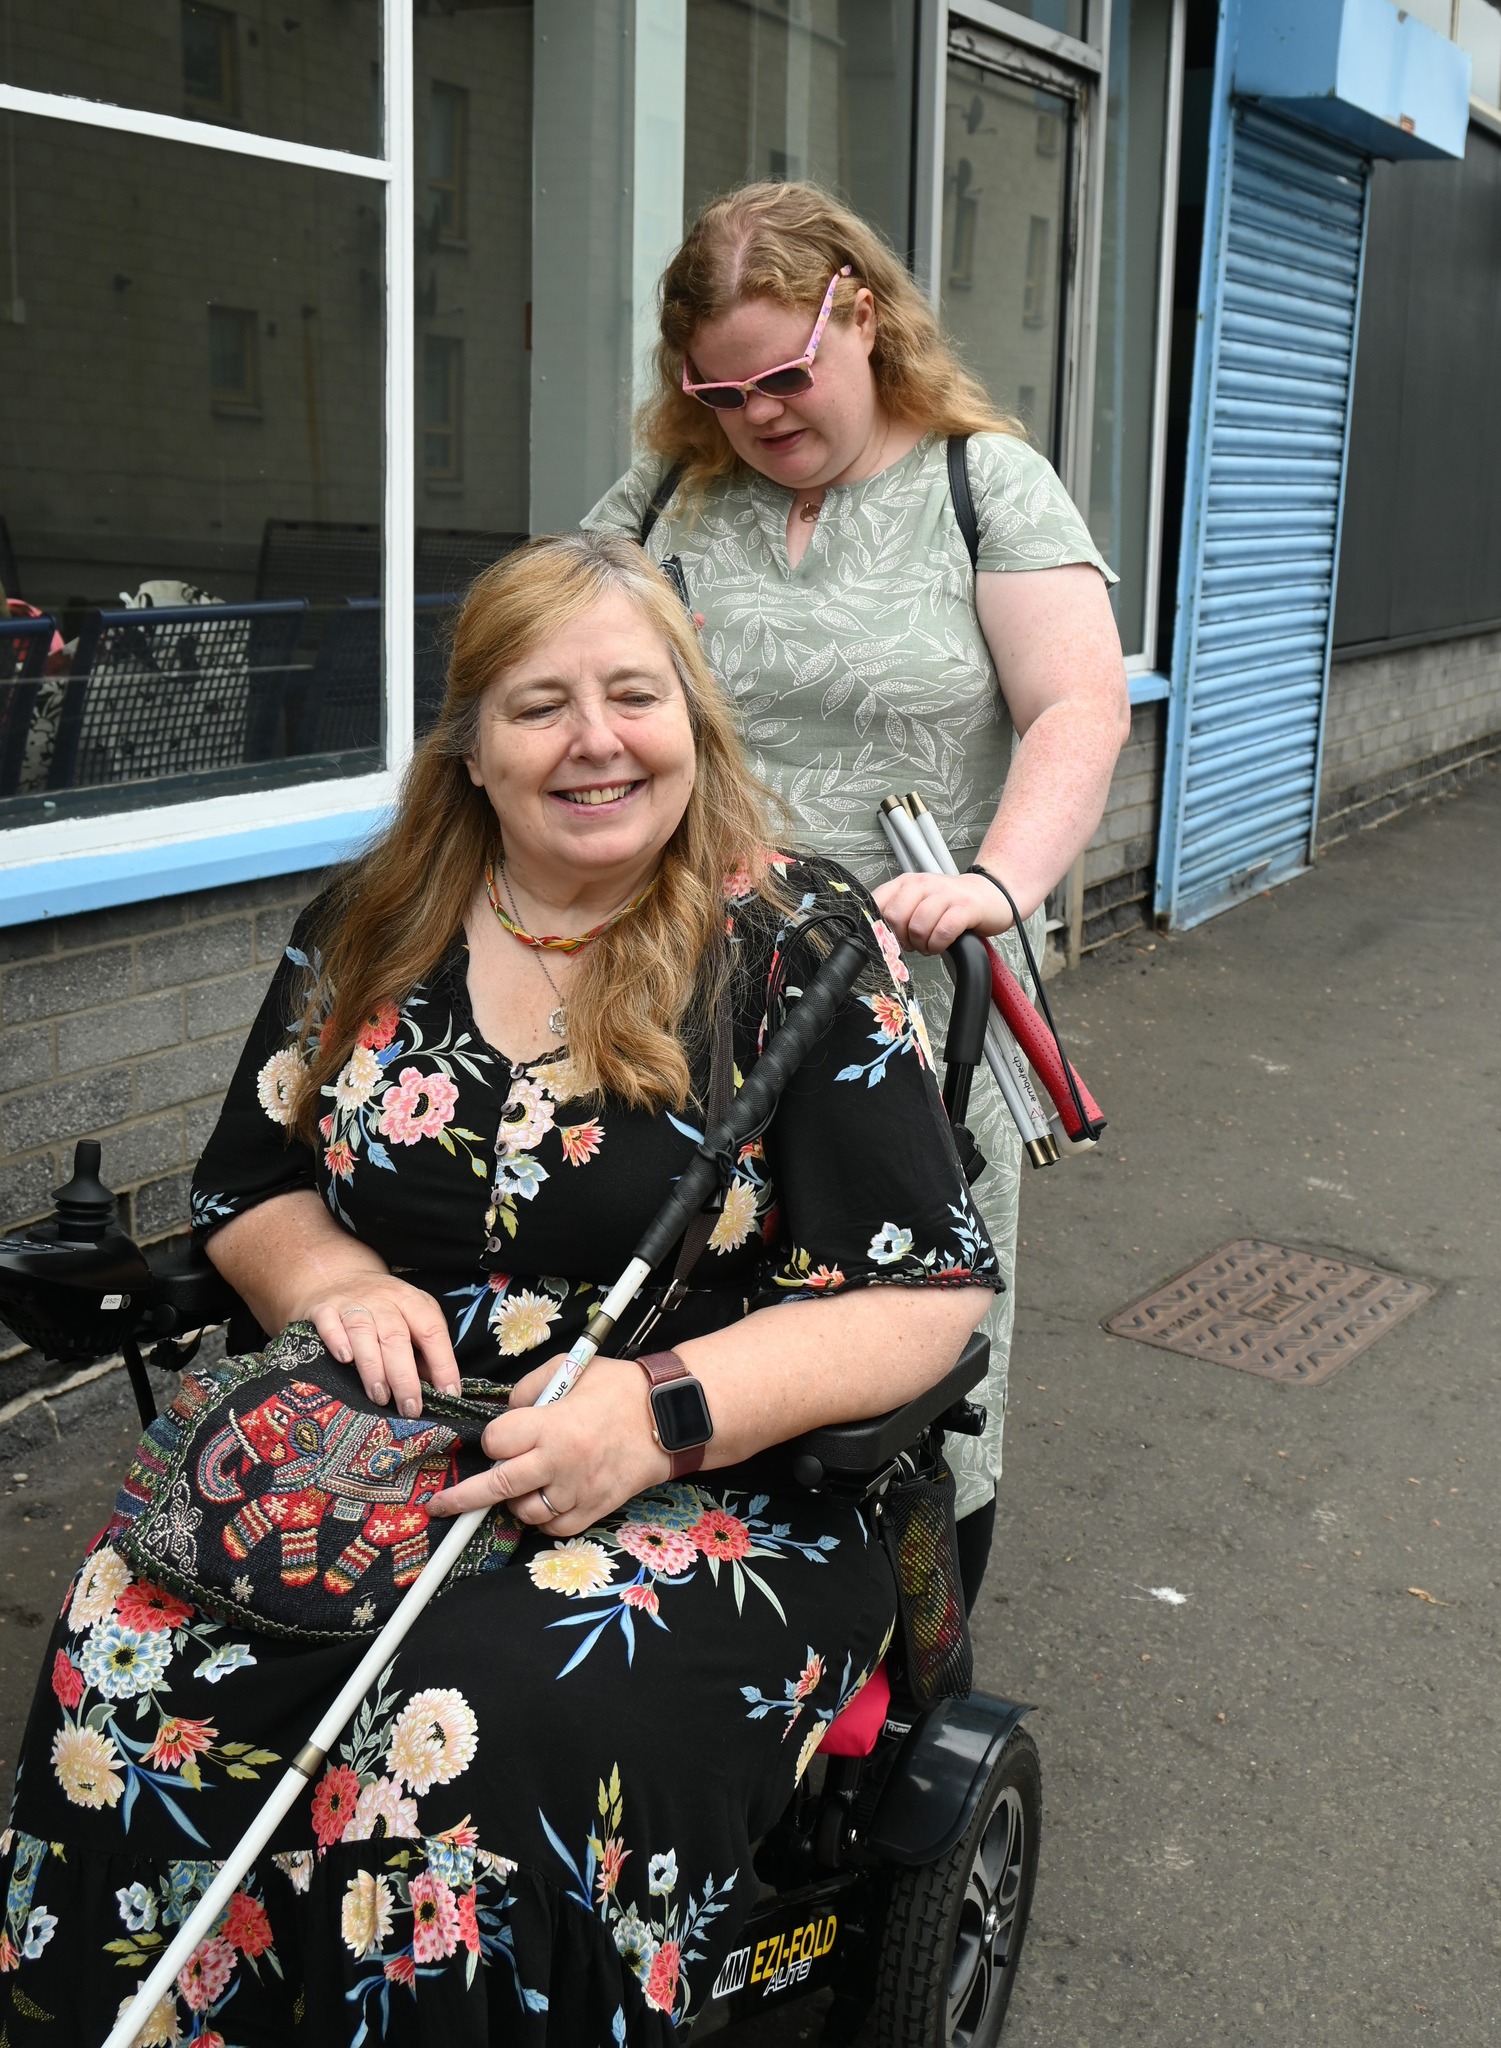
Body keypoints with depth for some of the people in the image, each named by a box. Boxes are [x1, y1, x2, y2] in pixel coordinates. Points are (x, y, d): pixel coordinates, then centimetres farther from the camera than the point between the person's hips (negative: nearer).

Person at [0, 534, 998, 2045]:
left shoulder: (800, 945, -4)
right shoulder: (368, 935, 9)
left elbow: (930, 1295, -8)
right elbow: (249, 1189, 18)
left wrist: (664, 1407, -22)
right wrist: (334, 1281, -6)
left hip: (713, 1486, -3)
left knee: (487, 1739, -33)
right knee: (130, 1651, -25)